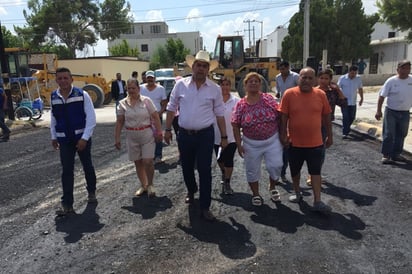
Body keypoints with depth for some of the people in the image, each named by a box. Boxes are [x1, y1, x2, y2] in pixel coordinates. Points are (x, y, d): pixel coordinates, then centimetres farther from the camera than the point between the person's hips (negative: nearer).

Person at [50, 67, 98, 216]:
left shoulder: (82, 95, -11)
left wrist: (84, 138, -17)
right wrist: (53, 137, 14)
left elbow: (91, 118, -13)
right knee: (66, 171, 2)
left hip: (82, 138, -2)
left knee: (87, 166, 14)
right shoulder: (53, 97, 0)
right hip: (64, 140, 2)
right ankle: (67, 204, 8)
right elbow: (53, 119, 12)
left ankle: (91, 191, 37)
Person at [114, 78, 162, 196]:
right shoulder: (122, 103, 1)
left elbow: (156, 117, -3)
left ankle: (150, 185, 15)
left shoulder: (146, 100, -4)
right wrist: (117, 138, 0)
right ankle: (143, 186, 26)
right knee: (138, 163, 10)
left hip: (147, 135, -2)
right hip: (132, 137, 3)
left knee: (148, 161, -7)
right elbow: (119, 122, 3)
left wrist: (159, 132, -8)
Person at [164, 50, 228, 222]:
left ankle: (205, 207, 12)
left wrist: (224, 137, 2)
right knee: (186, 167, 17)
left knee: (205, 170, 0)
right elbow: (171, 108, 6)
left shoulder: (214, 89, -2)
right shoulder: (181, 85, -1)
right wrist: (167, 130, 5)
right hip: (184, 134, 2)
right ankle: (191, 191, 47)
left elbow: (219, 114, 3)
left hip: (205, 135, -1)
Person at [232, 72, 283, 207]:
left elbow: (279, 117, -1)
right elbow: (236, 126, -2)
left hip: (272, 141, 0)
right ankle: (256, 194, 31)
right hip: (251, 144, 0)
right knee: (252, 170, 10)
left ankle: (272, 187, 27)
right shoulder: (241, 104, -6)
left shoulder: (269, 99, -5)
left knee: (275, 166, -4)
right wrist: (239, 144, -6)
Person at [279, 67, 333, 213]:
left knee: (315, 172, 5)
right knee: (295, 171, 16)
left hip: (315, 142, 0)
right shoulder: (289, 94, -8)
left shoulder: (320, 94, -3)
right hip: (295, 142, 0)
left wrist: (329, 136, 8)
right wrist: (283, 135, -7)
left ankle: (317, 201, 14)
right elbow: (283, 116, -5)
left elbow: (326, 116, 5)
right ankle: (297, 193, 37)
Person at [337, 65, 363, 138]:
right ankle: (345, 133, 2)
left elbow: (360, 88, 13)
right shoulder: (342, 78, -9)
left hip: (353, 102, 4)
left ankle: (347, 128, 36)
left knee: (352, 117, 11)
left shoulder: (358, 78, 1)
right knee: (345, 117, -5)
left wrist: (362, 98, 12)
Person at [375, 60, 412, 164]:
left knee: (401, 135, 12)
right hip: (391, 112, -4)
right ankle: (386, 155, 7)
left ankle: (396, 154, 26)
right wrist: (379, 111, -11)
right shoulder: (391, 81, -8)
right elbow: (382, 96, -7)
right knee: (389, 134, -1)